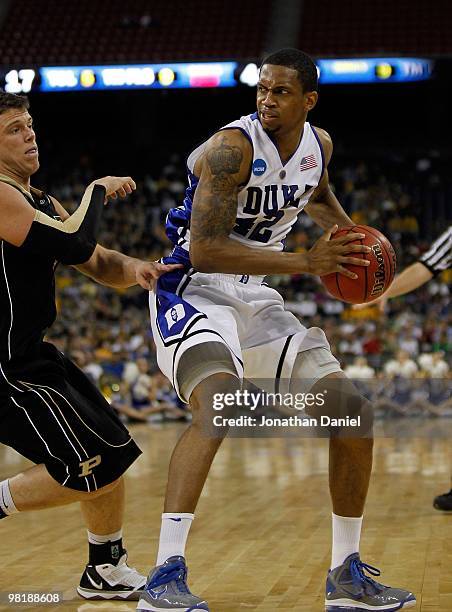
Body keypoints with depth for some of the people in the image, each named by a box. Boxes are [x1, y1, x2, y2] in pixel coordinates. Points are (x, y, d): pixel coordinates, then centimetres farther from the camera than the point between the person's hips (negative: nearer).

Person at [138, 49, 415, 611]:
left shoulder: (318, 144, 3)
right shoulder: (233, 147, -21)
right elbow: (204, 250, -28)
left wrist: (352, 234, 8)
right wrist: (306, 261, -30)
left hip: (255, 299, 8)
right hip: (194, 291, -7)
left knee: (352, 412, 1)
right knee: (217, 405, -36)